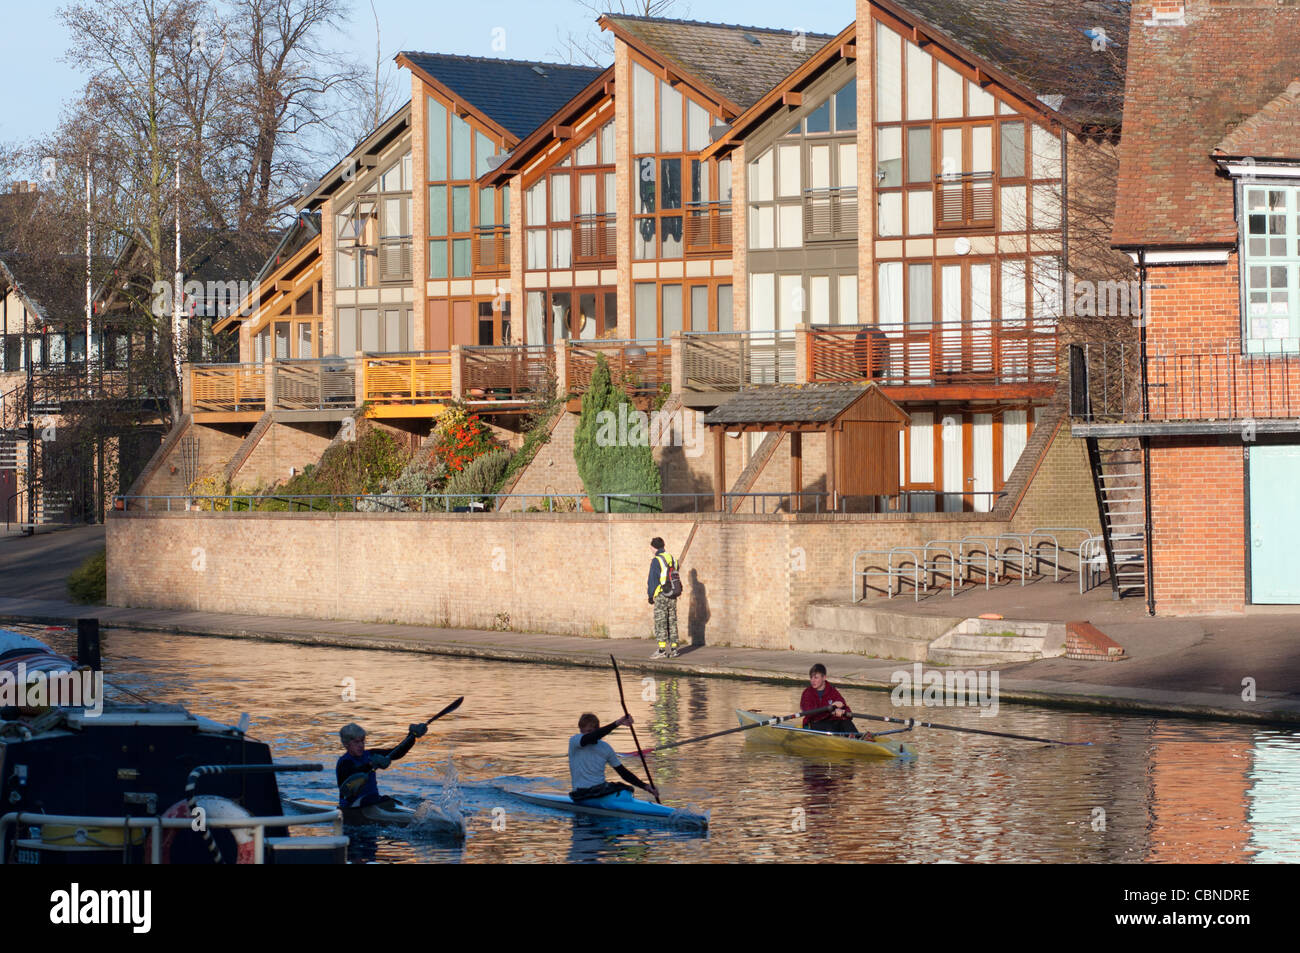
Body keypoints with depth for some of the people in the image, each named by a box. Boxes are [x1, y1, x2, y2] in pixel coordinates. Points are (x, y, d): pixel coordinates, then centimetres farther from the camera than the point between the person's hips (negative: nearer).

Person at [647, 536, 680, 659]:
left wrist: (650, 595, -2)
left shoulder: (656, 560, -10)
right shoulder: (671, 558, 10)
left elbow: (652, 579, -9)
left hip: (661, 595, -7)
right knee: (672, 622, 10)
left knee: (660, 622, -5)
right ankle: (673, 649, 11)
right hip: (672, 596, 7)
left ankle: (662, 650, -9)